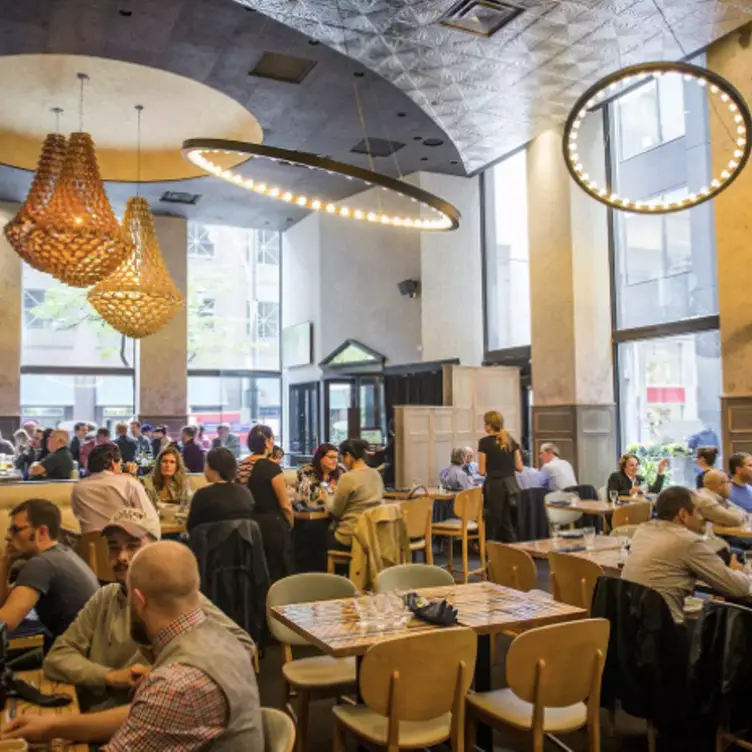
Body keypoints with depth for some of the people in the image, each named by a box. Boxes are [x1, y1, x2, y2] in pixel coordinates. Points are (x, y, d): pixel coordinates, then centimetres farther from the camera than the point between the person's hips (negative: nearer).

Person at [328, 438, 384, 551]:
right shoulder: (376, 474, 4)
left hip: (351, 538, -7)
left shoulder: (348, 478, -18)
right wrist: (337, 492, 22)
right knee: (330, 530, 26)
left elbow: (335, 511, -8)